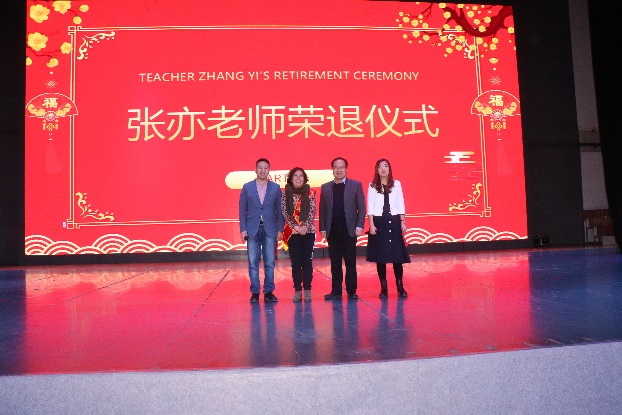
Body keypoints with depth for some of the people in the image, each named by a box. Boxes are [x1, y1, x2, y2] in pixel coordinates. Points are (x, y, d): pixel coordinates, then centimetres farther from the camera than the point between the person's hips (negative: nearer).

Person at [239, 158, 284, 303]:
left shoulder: (276, 188, 6)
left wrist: (280, 229, -1)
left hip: (270, 230, 0)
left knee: (269, 262, 3)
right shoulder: (247, 187, 6)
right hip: (253, 229, 0)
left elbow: (279, 210, 6)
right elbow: (242, 210, 5)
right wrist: (243, 229, -2)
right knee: (253, 263, 2)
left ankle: (269, 292, 12)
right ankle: (255, 292, 11)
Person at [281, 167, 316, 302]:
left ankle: (307, 290, 8)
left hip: (308, 231, 0)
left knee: (307, 260, 2)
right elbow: (284, 212, -3)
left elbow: (312, 211, -2)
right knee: (296, 261, 3)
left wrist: (305, 226, -15)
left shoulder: (310, 192, 2)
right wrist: (295, 226, -12)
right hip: (292, 231, 0)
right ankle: (297, 290, 8)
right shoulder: (286, 193, 2)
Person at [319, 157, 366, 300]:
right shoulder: (325, 187, 9)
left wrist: (359, 226, -8)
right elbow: (322, 209, 7)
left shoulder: (356, 185, 3)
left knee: (350, 262, 4)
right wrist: (322, 228, 1)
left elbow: (361, 207, 0)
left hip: (349, 230, -2)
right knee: (335, 263, 7)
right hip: (332, 231, 2)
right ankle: (336, 291, 15)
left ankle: (351, 291, 13)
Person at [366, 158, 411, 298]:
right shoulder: (372, 186, 3)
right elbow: (370, 206, 1)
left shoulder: (396, 184, 6)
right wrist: (371, 224, -6)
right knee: (380, 256, 2)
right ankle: (383, 288, 11)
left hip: (394, 222, 1)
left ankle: (400, 287, 11)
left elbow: (401, 204, 6)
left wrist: (402, 222, 1)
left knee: (397, 255, 1)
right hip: (379, 222, 0)